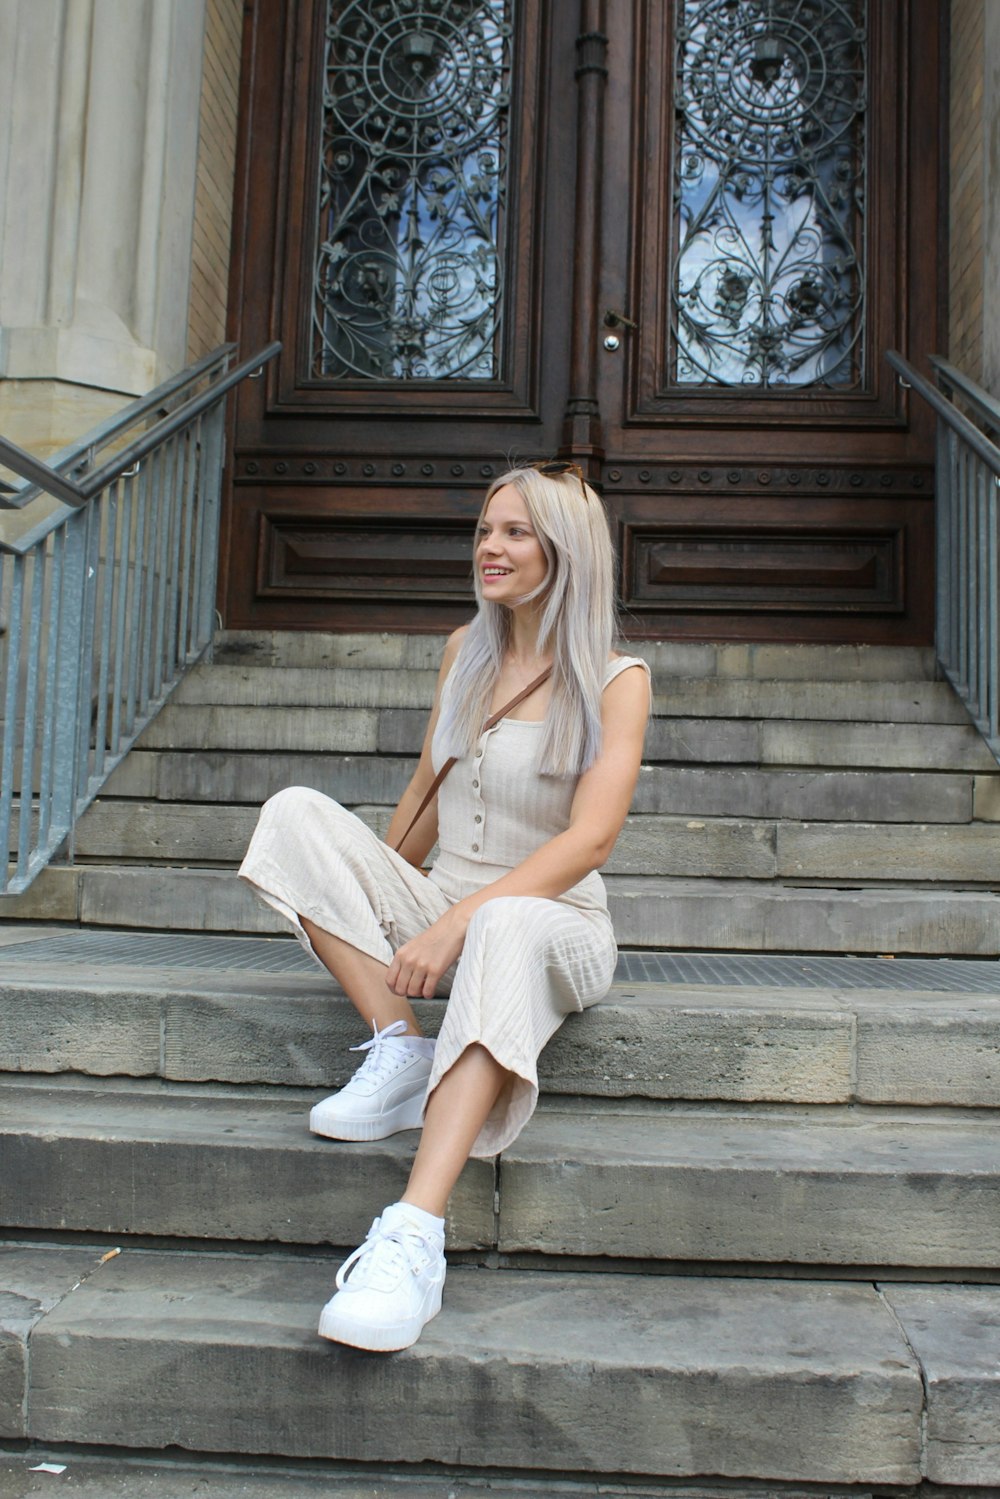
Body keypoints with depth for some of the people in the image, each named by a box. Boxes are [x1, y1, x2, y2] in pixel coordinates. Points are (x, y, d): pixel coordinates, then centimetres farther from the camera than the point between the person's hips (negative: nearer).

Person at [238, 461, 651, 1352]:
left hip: (554, 922, -5)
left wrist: (460, 919, -27)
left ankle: (414, 1239, -48)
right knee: (297, 810, -15)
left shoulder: (616, 679, -5)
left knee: (505, 926, -41)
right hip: (440, 914, 5)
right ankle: (398, 1051, -24)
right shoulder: (466, 652, 11)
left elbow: (590, 839, -17)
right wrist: (366, 898, 17)